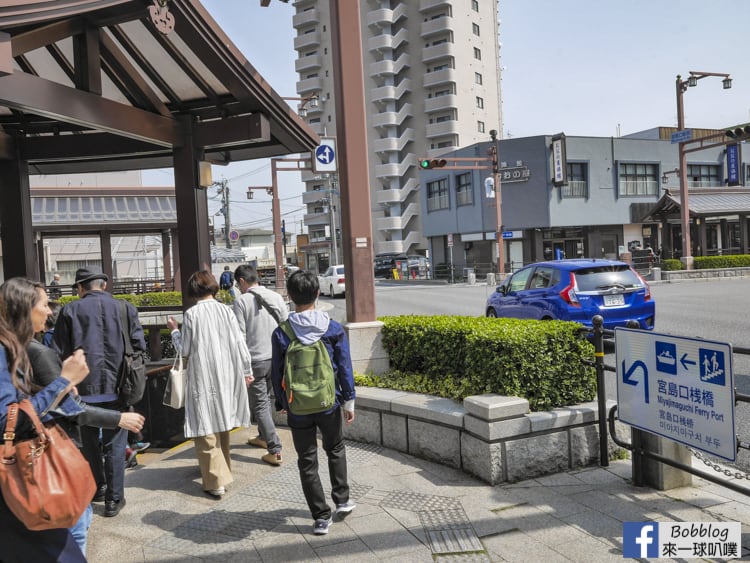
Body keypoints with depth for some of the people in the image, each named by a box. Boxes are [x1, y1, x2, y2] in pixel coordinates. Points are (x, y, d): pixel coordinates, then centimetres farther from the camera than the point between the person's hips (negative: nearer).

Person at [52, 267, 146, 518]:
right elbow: (139, 346, -2)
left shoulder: (70, 311, -3)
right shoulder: (125, 308, -2)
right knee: (115, 443, 8)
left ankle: (98, 488, 34)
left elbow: (59, 353, -3)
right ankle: (114, 499, 11)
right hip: (117, 387, 0)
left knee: (90, 441, 19)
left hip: (85, 388, 0)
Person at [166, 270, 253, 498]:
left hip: (203, 378, -5)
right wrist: (247, 371, 11)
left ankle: (216, 481, 2)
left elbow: (184, 349, -4)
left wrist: (174, 330, 13)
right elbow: (239, 343, 0)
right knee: (221, 425, 20)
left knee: (206, 430, 3)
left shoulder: (192, 314, -10)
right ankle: (223, 470, 34)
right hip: (226, 376, 5)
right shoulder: (225, 310, -1)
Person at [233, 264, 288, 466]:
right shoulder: (276, 297, 4)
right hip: (276, 358, 6)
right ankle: (263, 437, 40)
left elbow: (240, 336, -12)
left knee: (259, 405, 2)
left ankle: (275, 450, -2)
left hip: (255, 360, -6)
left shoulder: (241, 301, -10)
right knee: (266, 399, 23)